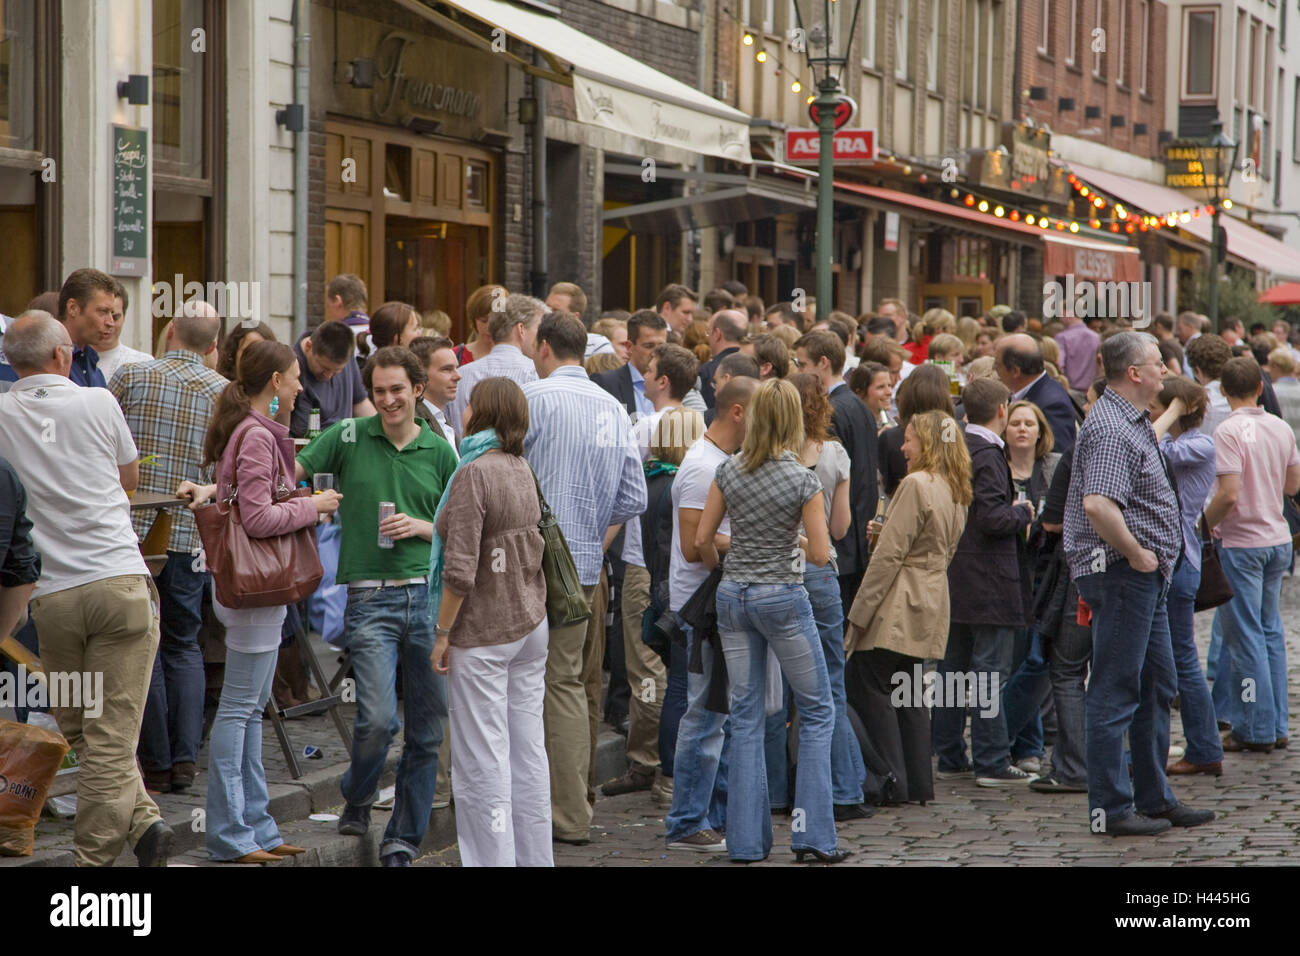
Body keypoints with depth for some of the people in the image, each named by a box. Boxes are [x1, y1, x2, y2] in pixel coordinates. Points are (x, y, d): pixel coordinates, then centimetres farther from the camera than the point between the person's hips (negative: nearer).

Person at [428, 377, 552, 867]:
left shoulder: (474, 475, -17)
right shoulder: (523, 470, 7)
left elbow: (460, 569, -20)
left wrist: (442, 633, -12)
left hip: (483, 633, -8)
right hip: (532, 624, 8)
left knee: (482, 760, -2)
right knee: (529, 750, 11)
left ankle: (493, 858, 1)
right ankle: (533, 856, 17)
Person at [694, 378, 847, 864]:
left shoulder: (728, 471, -1)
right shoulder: (803, 480, -12)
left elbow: (702, 540, 2)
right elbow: (821, 553, -13)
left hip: (733, 596, 4)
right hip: (782, 596, -4)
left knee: (745, 717, 10)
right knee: (817, 710, 8)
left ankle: (746, 839, 9)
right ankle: (813, 834, 3)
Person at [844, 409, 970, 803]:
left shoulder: (916, 485, -14)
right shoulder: (955, 492, 13)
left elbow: (889, 554, -17)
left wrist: (860, 611, -14)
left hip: (898, 606, -9)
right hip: (931, 603, 9)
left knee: (867, 686, -3)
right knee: (907, 693, 14)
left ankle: (891, 782, -5)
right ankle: (918, 783, 13)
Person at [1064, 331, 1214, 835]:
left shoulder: (1132, 421, 17)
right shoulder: (1111, 428, -18)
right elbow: (1098, 505, -31)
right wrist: (1136, 554, -20)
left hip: (1144, 576, 11)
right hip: (1121, 572, -11)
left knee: (1158, 687, 16)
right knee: (1116, 692, -4)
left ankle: (1155, 799, 25)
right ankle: (1110, 808, 1)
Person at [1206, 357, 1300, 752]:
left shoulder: (1229, 431, -16)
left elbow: (1229, 495, -23)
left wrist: (1204, 523, -8)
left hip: (1241, 543, -7)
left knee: (1245, 635, -1)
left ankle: (1256, 730, 3)